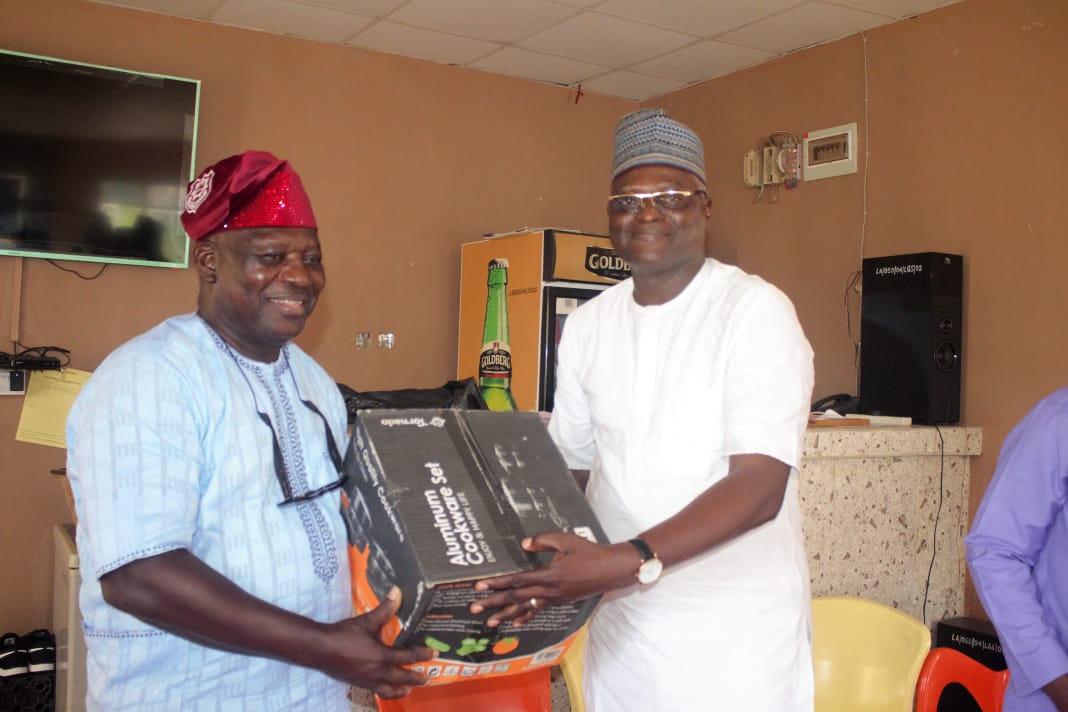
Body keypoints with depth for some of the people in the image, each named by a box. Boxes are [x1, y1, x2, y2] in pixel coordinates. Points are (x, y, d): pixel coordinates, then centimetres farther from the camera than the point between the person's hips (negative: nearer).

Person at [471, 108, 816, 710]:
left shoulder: (755, 310, -12)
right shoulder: (589, 325, 4)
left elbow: (760, 486, -21)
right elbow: (567, 460, 9)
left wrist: (631, 561, -32)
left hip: (736, 633, -4)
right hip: (623, 623, 5)